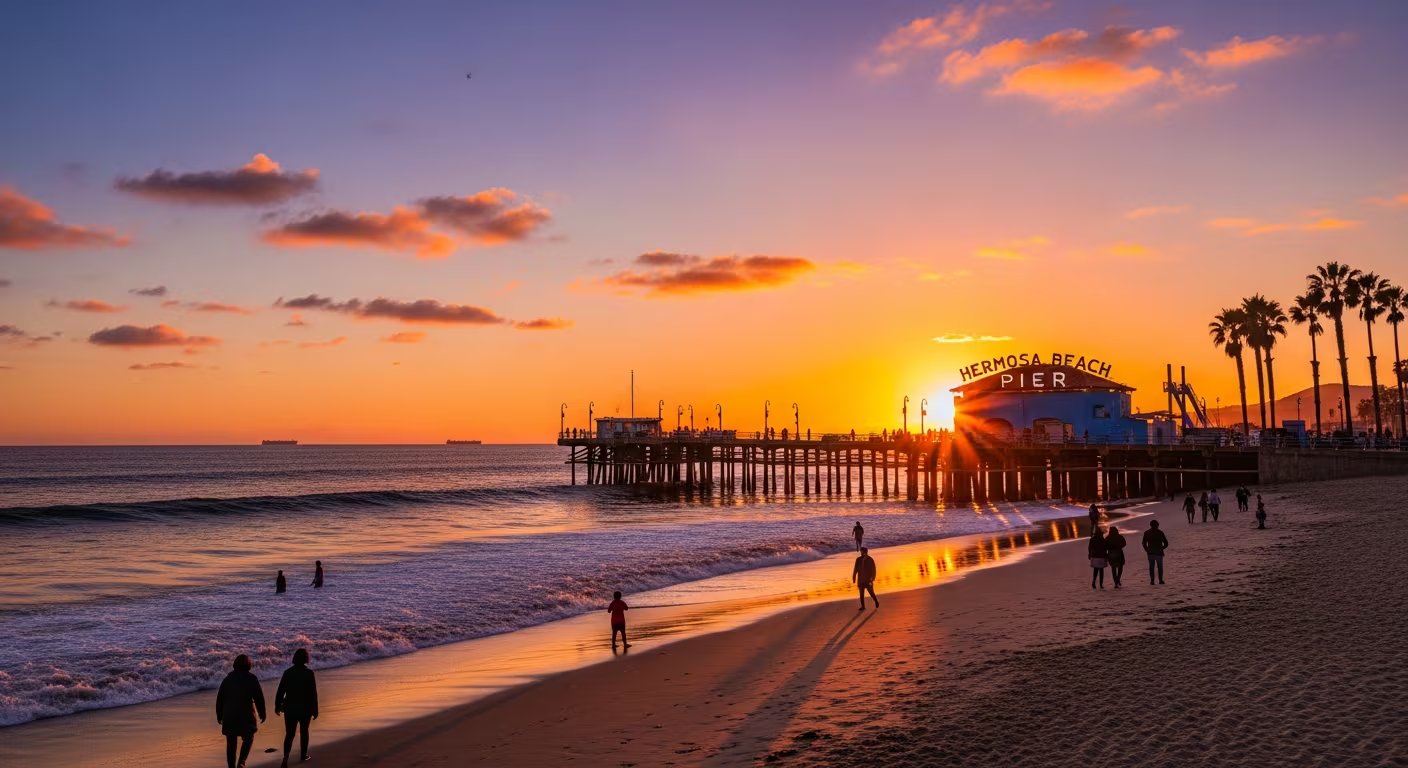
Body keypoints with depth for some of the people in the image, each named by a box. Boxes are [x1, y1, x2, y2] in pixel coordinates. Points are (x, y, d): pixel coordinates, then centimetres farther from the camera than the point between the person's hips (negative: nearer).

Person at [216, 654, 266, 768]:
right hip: (246, 714, -2)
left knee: (231, 743, 12)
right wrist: (262, 713, 5)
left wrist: (219, 715, 15)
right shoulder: (251, 678, -8)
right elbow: (259, 698, -7)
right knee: (248, 739, 16)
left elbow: (220, 698, 4)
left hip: (229, 715, 3)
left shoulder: (228, 678, 1)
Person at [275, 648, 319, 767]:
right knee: (304, 731, 19)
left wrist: (277, 706, 11)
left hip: (290, 708, 2)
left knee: (289, 734, 7)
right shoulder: (309, 673, -12)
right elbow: (313, 693, -12)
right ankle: (303, 755, 31)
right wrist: (315, 710, -4)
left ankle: (286, 757, -12)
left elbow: (280, 691, -2)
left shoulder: (288, 672, -5)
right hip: (305, 708, -1)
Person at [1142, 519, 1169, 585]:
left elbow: (1144, 543, 5)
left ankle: (1152, 580, 3)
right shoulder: (1160, 533, -6)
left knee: (1151, 567, 8)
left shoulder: (1146, 533, 1)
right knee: (1160, 567, 11)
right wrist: (1161, 548, 11)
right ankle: (1160, 580, 10)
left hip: (1150, 553, 2)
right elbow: (1166, 543, -5)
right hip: (1159, 553, -2)